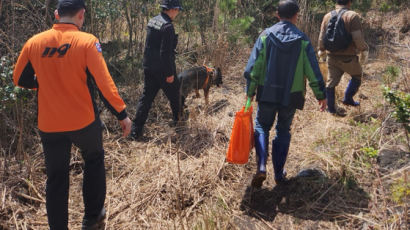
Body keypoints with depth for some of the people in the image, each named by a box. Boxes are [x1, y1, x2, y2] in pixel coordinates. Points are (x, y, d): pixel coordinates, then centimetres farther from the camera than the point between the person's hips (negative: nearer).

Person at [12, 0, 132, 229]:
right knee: (94, 161, 23)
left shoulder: (34, 42, 0)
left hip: (49, 125, 2)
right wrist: (122, 114, -9)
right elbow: (104, 82, -16)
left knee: (56, 178, 14)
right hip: (84, 120, -2)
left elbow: (20, 79, 9)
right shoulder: (87, 41, -11)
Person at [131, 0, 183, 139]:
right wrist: (169, 73, -17)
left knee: (146, 97, 9)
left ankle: (136, 130, 7)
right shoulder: (167, 26, -20)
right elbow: (166, 52, -22)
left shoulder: (152, 21, 8)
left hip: (149, 67, 8)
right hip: (162, 69, -8)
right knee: (174, 95, 15)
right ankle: (178, 119, 36)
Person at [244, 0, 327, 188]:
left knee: (262, 127, 16)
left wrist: (250, 92, 1)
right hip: (291, 96, 1)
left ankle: (261, 166, -4)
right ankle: (279, 174, 20)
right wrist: (321, 95, 7)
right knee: (283, 131, 16)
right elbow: (313, 71, -3)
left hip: (267, 94, 0)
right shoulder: (302, 40, -4)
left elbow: (252, 67, -7)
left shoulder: (265, 35, -4)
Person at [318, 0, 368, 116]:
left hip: (332, 57, 5)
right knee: (357, 76, 21)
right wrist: (364, 50, -1)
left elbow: (322, 37, 6)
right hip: (348, 57, -5)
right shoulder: (352, 16, -13)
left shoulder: (327, 16, 3)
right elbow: (358, 38, -17)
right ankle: (348, 98, 22)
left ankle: (331, 108, 18)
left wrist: (321, 50, 21)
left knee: (331, 81, 12)